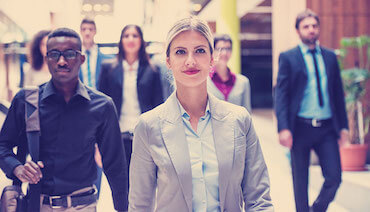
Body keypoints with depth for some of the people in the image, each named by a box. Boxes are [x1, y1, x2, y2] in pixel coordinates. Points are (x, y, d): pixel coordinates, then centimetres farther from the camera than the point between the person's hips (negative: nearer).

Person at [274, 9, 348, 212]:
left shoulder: (330, 56, 12)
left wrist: (343, 125, 9)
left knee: (334, 177, -2)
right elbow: (281, 94, -4)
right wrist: (283, 128, -13)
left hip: (327, 128, 3)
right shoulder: (288, 57, 1)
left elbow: (338, 92, 14)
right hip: (301, 128, -3)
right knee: (300, 182, 6)